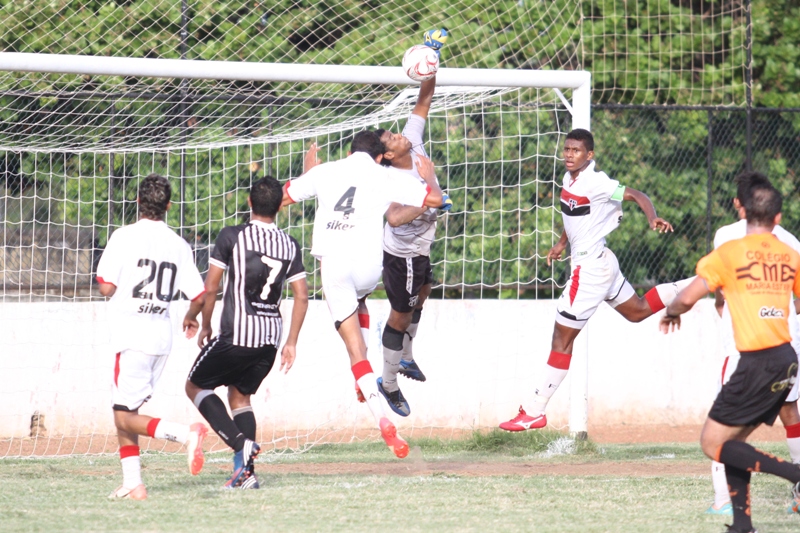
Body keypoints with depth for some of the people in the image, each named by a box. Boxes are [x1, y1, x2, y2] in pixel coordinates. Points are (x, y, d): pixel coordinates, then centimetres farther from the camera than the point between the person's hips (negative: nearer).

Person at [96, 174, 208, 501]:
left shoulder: (125, 237, -8)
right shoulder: (179, 246, 5)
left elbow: (107, 287, -11)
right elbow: (199, 296, 3)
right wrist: (191, 318, 25)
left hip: (132, 335, -6)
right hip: (163, 336, 6)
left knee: (127, 419, -5)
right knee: (123, 412, 16)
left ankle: (187, 434, -26)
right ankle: (132, 483, 11)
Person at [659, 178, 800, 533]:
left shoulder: (730, 253, -6)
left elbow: (686, 298, -9)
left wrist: (670, 313, 13)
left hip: (758, 363, -7)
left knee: (713, 444, -1)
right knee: (731, 439, 17)